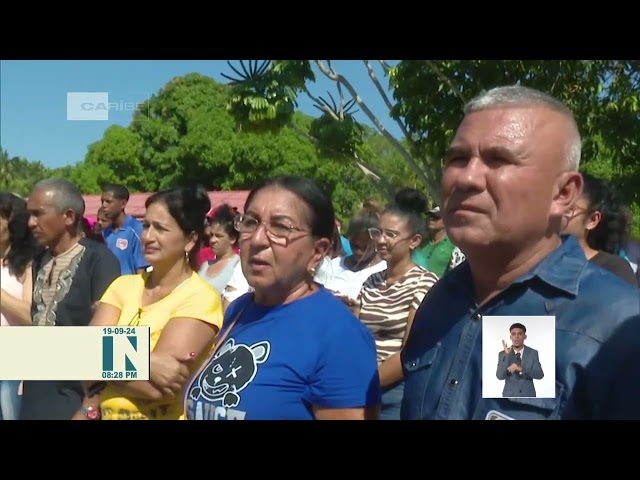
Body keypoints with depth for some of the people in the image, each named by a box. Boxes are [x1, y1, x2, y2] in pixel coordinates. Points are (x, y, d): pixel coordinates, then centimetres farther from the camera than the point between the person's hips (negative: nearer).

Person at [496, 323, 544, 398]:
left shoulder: (533, 353, 0)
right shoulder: (503, 354, -3)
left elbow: (540, 375, -9)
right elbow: (500, 376, -15)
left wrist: (521, 369, -25)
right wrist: (507, 355, -23)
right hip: (510, 396, -1)